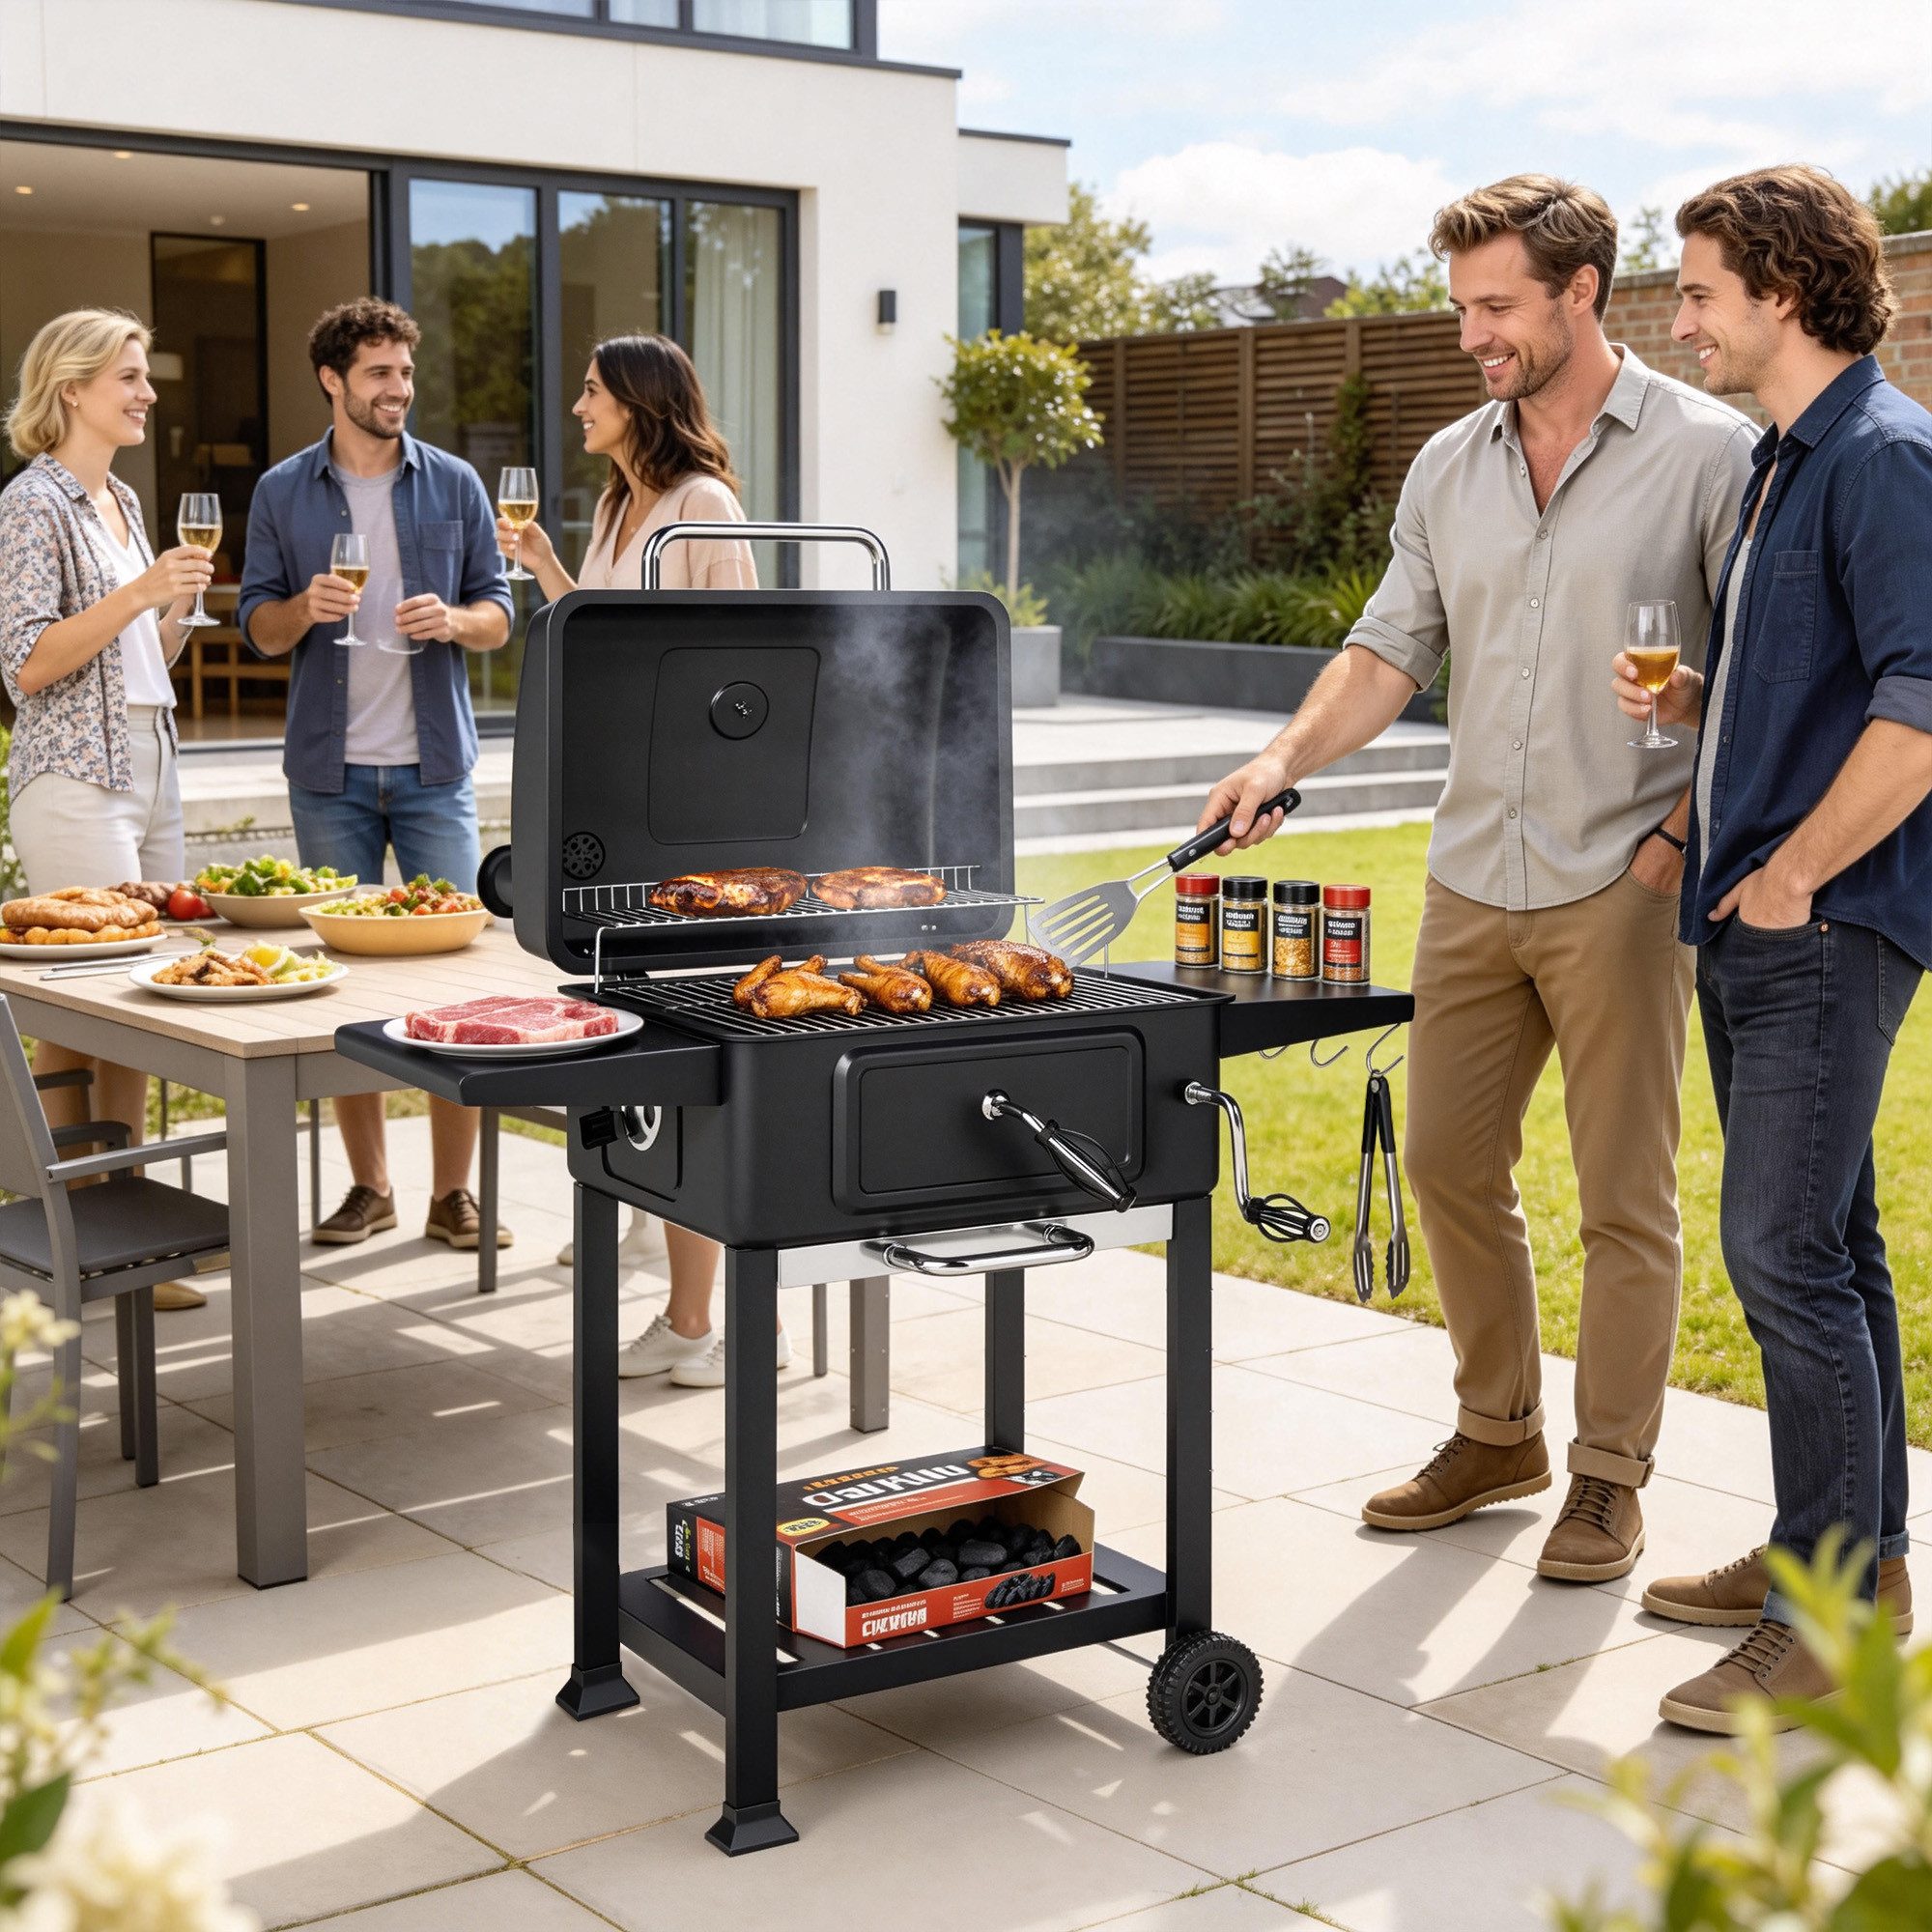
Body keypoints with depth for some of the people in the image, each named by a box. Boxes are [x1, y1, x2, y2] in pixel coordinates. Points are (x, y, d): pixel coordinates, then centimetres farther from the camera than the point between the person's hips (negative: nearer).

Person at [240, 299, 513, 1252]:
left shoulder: (453, 484, 6)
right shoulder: (282, 493, 5)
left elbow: (498, 611, 7)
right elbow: (257, 626, 7)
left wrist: (454, 619, -14)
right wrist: (305, 607, -14)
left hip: (434, 763, 0)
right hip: (330, 769, 1)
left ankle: (453, 1190, 4)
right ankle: (369, 1183, 15)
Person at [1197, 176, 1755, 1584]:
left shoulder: (1710, 453, -5)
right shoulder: (1449, 468, 11)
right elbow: (1394, 647, 12)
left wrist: (1684, 836, -12)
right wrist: (1290, 754, -5)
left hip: (1624, 889, -5)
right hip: (1473, 879, 6)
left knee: (1626, 1194, 2)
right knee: (1450, 1163, 10)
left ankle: (1611, 1475, 17)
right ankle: (1498, 1435, 28)